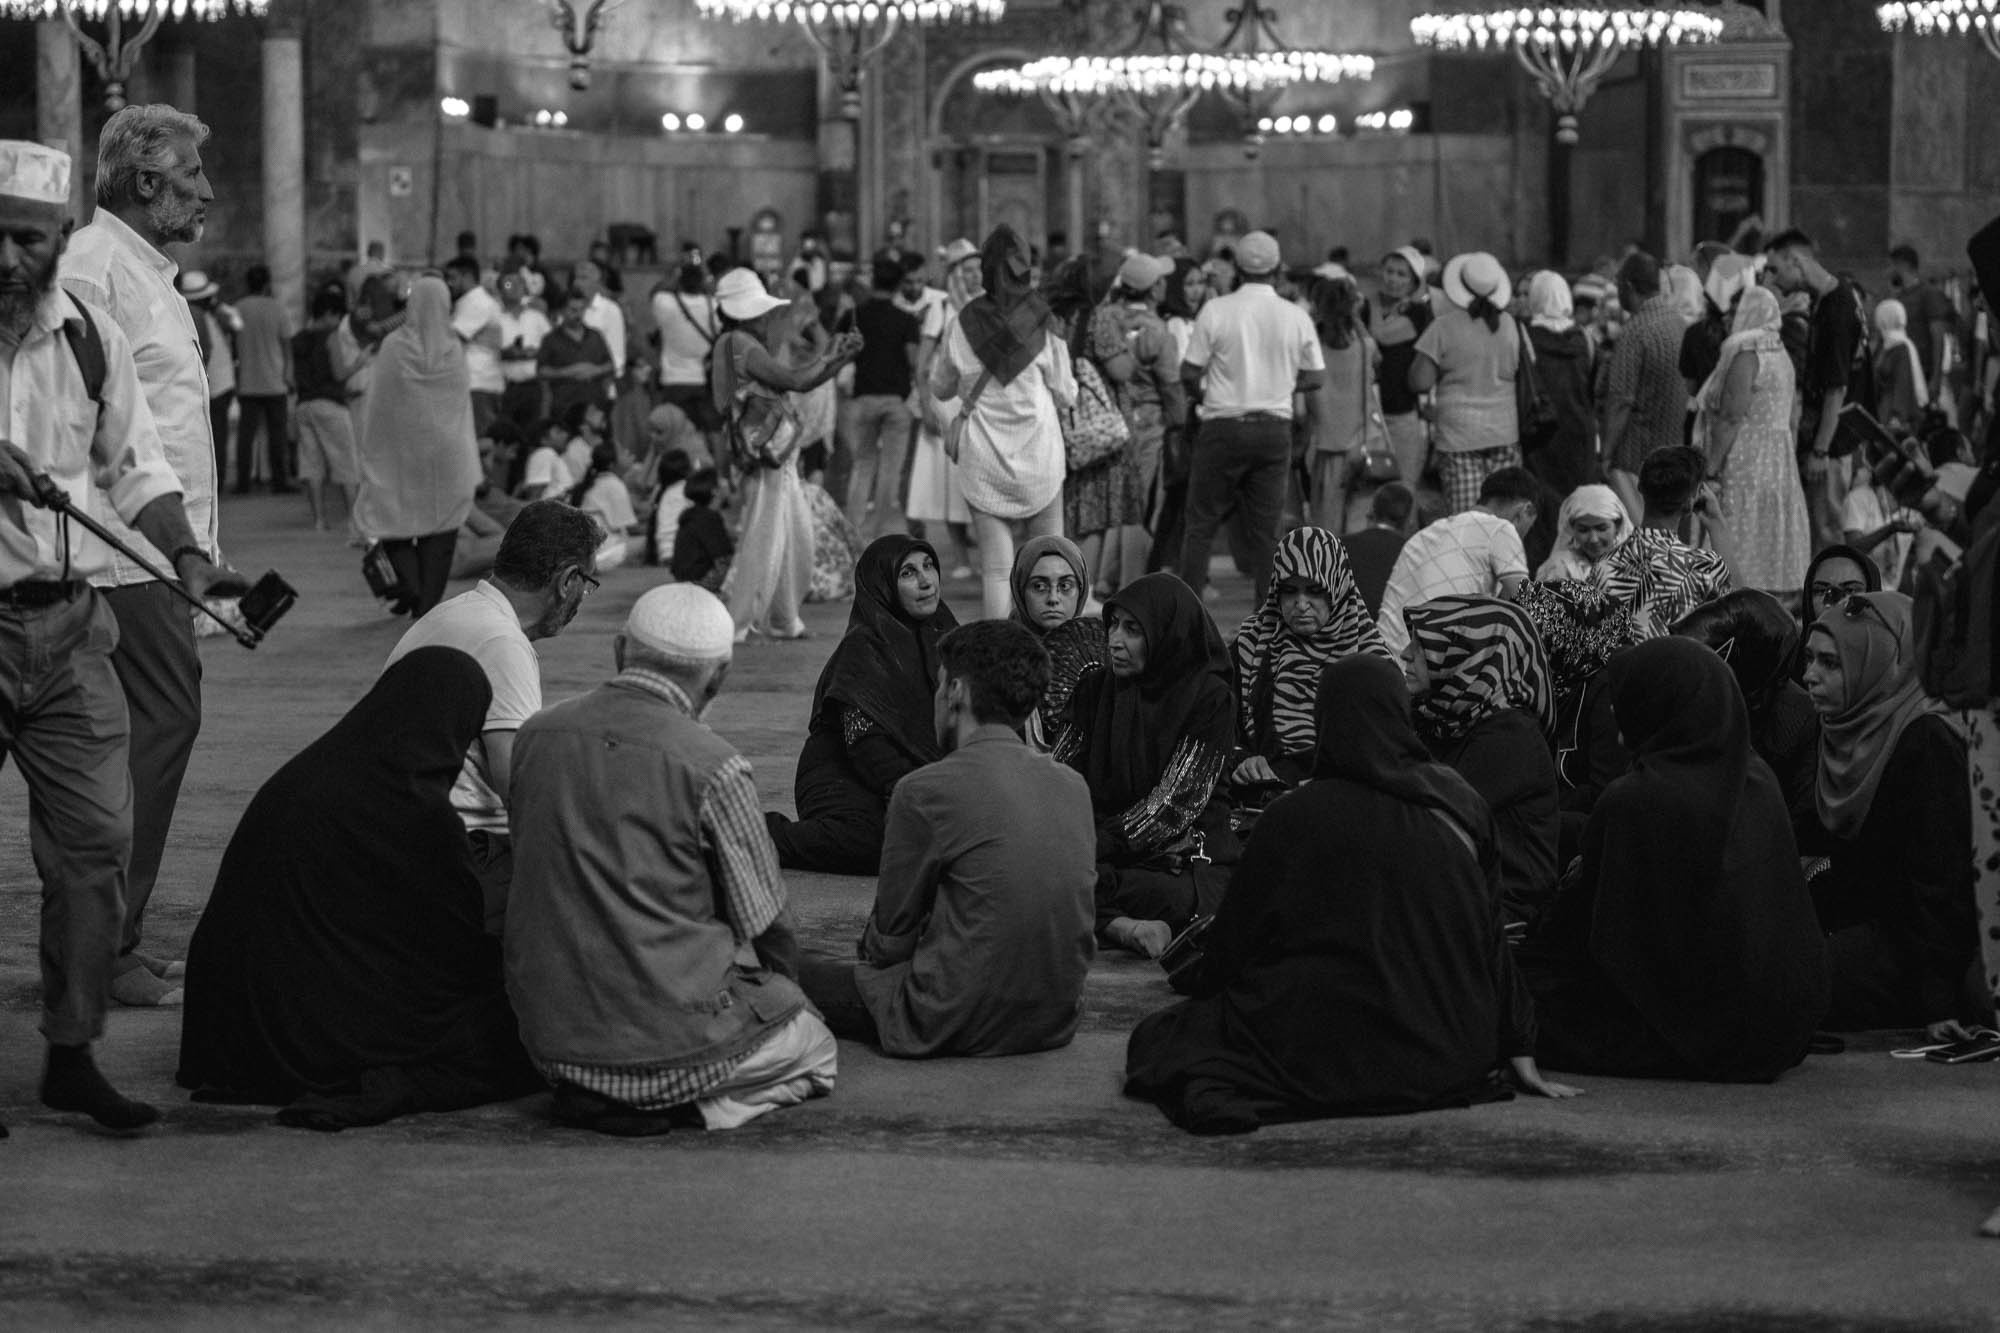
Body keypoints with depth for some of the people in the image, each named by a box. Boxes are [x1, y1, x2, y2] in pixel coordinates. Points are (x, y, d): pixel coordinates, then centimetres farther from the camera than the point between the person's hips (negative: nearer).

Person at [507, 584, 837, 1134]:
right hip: (670, 1039, -6)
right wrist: (782, 985, 16)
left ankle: (594, 1092, 7)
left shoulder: (536, 736, 1)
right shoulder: (711, 766, -15)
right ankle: (680, 1105, -4)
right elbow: (761, 921, -6)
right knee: (814, 1051, 21)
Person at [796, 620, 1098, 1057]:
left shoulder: (925, 791, -14)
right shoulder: (1074, 787, 4)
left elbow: (891, 936, -5)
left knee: (798, 973, 9)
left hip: (963, 1023, -7)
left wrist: (871, 951, 20)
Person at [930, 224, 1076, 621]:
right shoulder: (1045, 323, -8)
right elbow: (1065, 395, 2)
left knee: (996, 568, 2)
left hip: (982, 458, 1)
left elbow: (939, 388, 9)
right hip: (1039, 454, 0)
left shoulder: (964, 325, -5)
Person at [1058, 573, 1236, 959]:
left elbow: (1172, 805, -12)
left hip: (1185, 857, -5)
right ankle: (1122, 926, -40)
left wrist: (1096, 844, -19)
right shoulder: (1097, 690, 12)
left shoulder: (1210, 699, -5)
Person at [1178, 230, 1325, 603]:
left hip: (1223, 426, -2)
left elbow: (1189, 372, -5)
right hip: (1275, 429, 2)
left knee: (1201, 524, 5)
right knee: (1266, 529, 7)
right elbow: (1315, 377, 8)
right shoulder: (1296, 317, 0)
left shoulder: (1216, 310, -7)